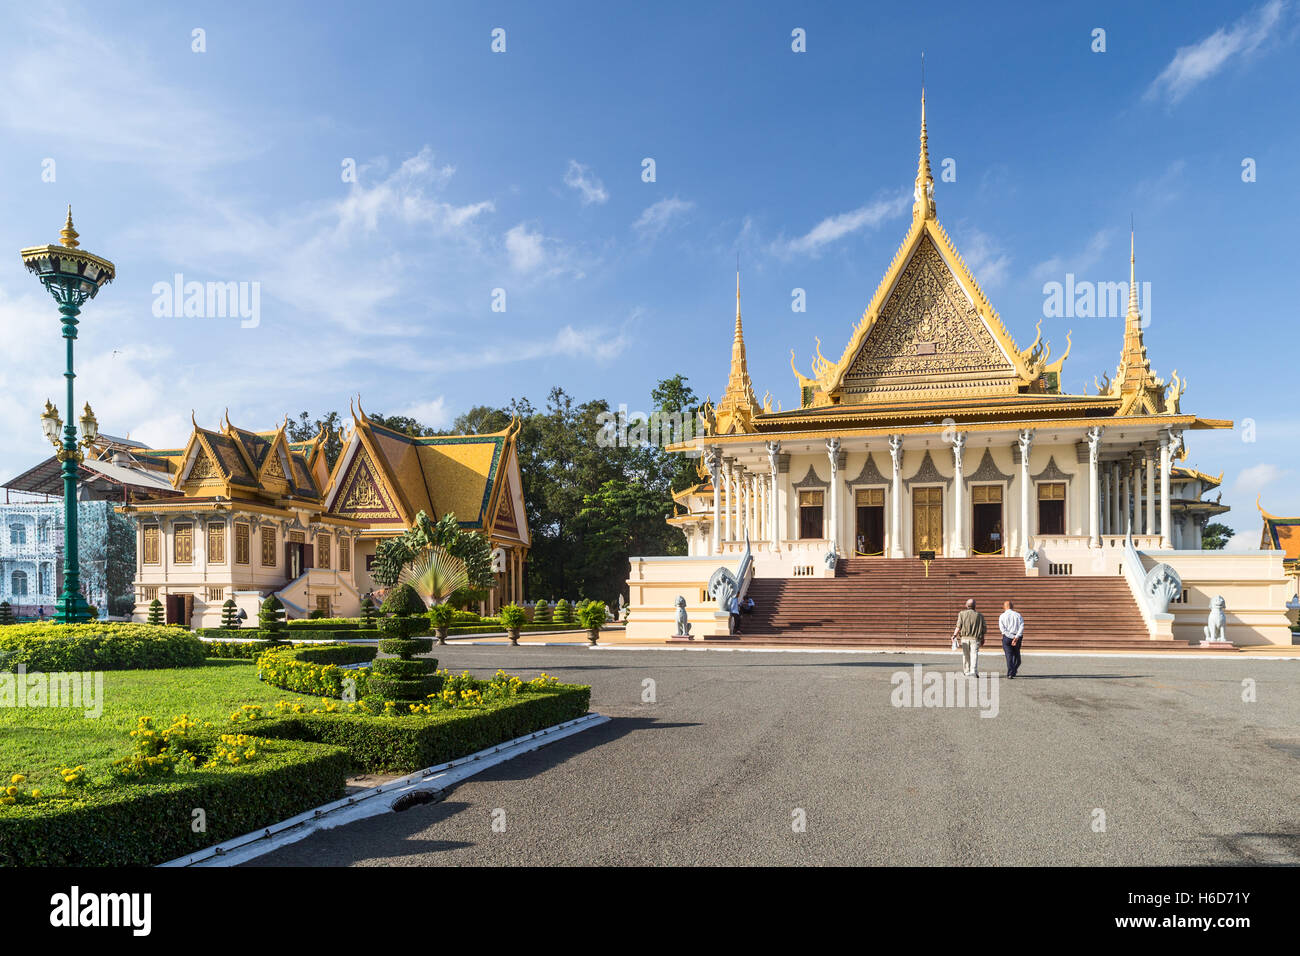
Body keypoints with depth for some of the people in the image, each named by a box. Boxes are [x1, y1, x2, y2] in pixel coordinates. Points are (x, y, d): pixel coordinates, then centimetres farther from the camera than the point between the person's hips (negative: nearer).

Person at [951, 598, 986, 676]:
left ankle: (966, 671, 21)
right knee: (974, 655, -5)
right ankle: (974, 671, -22)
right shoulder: (979, 615, 4)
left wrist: (954, 635, -10)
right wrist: (982, 639, 15)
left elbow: (958, 626, -9)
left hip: (965, 638, 1)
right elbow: (984, 628, 5)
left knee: (966, 655, 13)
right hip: (975, 638, -1)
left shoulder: (962, 614, 2)